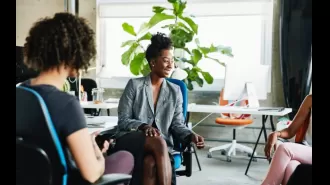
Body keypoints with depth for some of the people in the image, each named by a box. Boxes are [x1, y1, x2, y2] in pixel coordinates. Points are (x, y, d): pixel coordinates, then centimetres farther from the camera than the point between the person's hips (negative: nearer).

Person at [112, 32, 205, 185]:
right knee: (158, 142, -37)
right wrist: (143, 127, -18)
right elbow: (123, 121, 1)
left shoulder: (175, 91, 15)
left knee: (150, 163, -36)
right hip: (131, 141, -2)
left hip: (159, 146, 2)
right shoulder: (134, 85, 5)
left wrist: (191, 135, -13)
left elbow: (177, 125, 9)